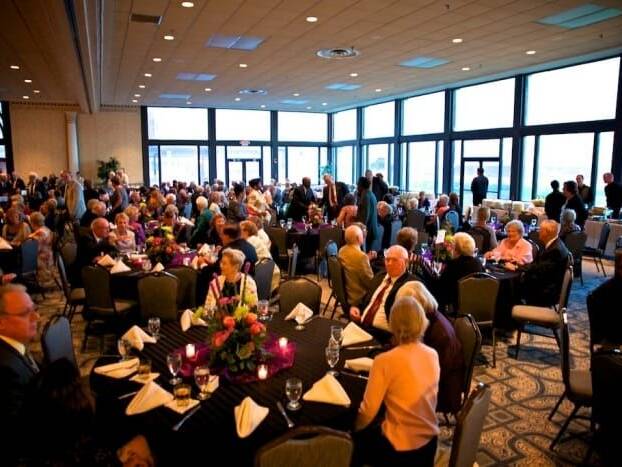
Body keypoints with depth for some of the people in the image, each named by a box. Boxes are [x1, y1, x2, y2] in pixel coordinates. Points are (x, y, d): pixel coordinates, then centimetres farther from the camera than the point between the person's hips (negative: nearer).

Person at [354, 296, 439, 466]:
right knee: (371, 430, 29)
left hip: (400, 451, -6)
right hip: (429, 445, 6)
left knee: (354, 438, 21)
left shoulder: (385, 361, -24)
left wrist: (351, 428, 3)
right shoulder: (433, 355, -5)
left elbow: (367, 412, -17)